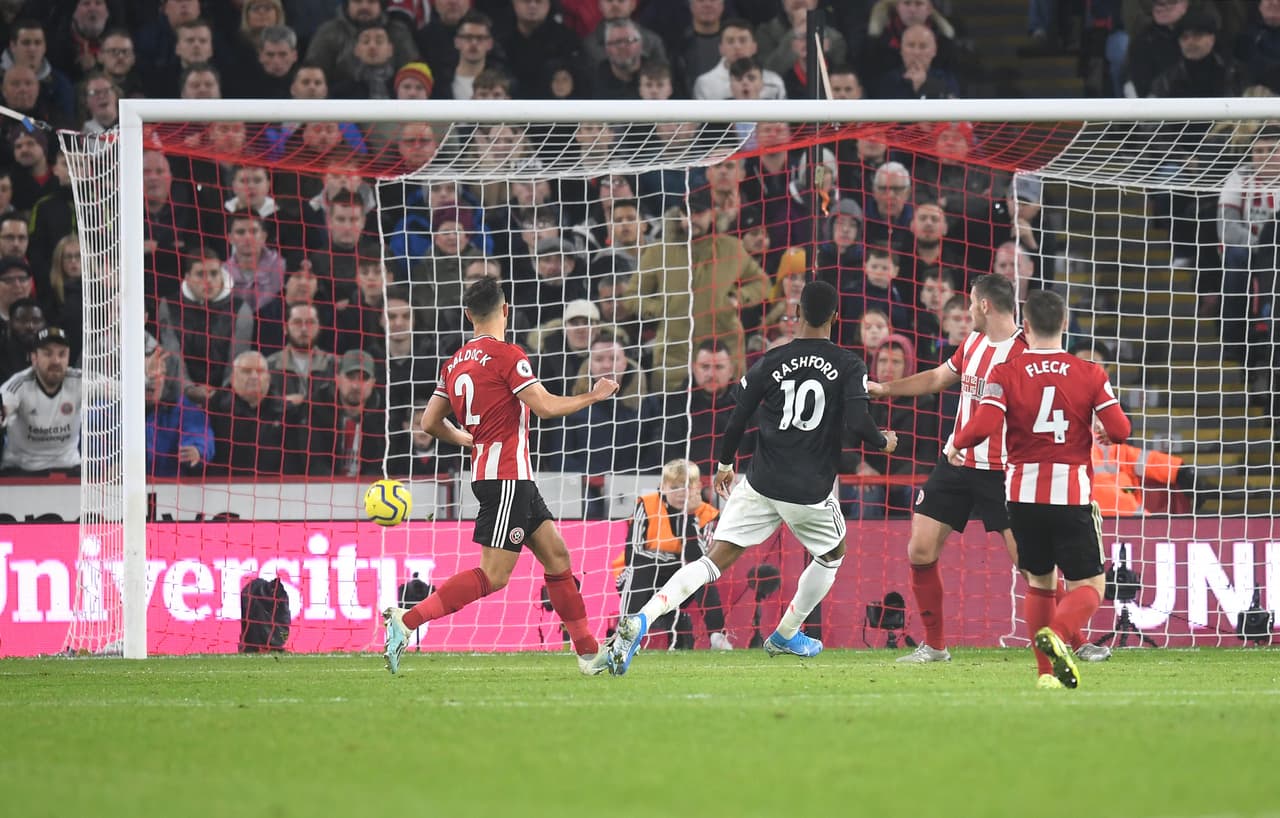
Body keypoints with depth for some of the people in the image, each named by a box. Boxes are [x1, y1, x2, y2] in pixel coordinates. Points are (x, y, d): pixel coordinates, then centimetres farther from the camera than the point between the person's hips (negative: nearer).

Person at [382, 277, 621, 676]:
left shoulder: (456, 363, 10)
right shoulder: (507, 356, -12)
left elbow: (430, 423, 13)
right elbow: (546, 406, -16)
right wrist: (594, 396, -1)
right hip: (507, 475, -9)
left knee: (558, 557, 12)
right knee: (493, 576, -11)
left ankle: (589, 654, 14)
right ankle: (406, 621, -17)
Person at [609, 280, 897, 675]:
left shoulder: (770, 362, 2)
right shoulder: (848, 365, -4)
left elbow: (736, 423, 3)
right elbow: (857, 424, -14)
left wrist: (724, 463, 22)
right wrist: (884, 441, 10)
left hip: (761, 483, 2)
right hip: (812, 490, -2)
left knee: (716, 560, -3)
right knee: (832, 554, 30)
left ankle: (639, 621, -23)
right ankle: (785, 635, 37)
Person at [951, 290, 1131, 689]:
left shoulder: (1005, 374, -2)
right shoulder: (1089, 374, -1)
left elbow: (984, 426, -15)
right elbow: (1119, 430, -7)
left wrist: (956, 444, 5)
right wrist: (1102, 430, 17)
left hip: (1024, 494, 2)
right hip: (1073, 494, -2)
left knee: (1039, 581, 19)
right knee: (1088, 586, 2)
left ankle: (1047, 672, 12)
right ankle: (1057, 633, -29)